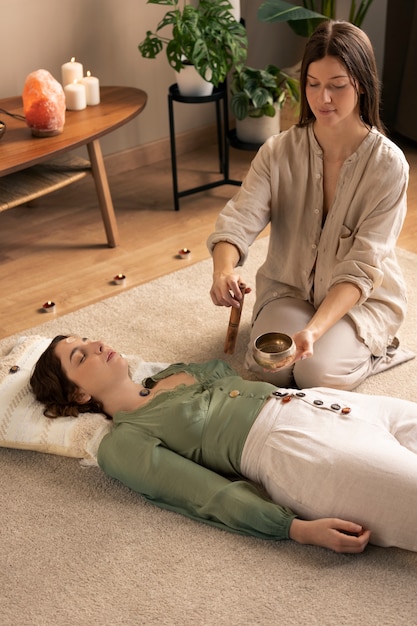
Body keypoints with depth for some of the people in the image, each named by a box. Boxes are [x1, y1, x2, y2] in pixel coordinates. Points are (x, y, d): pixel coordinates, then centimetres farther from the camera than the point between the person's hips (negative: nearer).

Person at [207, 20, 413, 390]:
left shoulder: (388, 164, -20)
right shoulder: (279, 151, -12)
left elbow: (361, 267, -24)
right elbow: (239, 220, -22)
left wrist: (314, 330, -39)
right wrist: (223, 271, -46)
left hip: (362, 298, -2)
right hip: (289, 289, 2)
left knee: (317, 374, -24)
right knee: (269, 368, -22)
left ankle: (371, 347, 8)